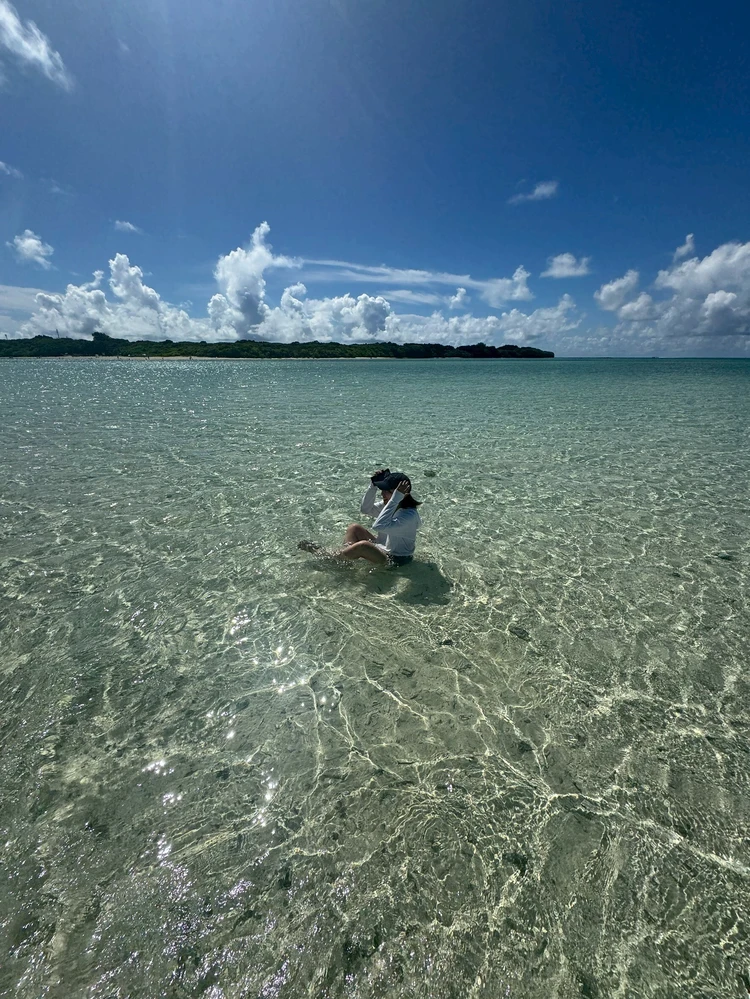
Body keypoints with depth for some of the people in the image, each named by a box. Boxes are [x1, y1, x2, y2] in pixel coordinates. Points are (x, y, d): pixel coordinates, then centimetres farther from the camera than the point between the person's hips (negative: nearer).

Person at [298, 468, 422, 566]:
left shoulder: (409, 516, -30)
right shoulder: (390, 504, -4)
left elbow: (379, 526, -43)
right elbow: (365, 509, 3)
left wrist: (396, 498, -46)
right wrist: (373, 486, -11)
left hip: (395, 559, -9)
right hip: (383, 548, 9)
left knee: (363, 545, -30)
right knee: (354, 528, 1)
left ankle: (326, 556, -10)